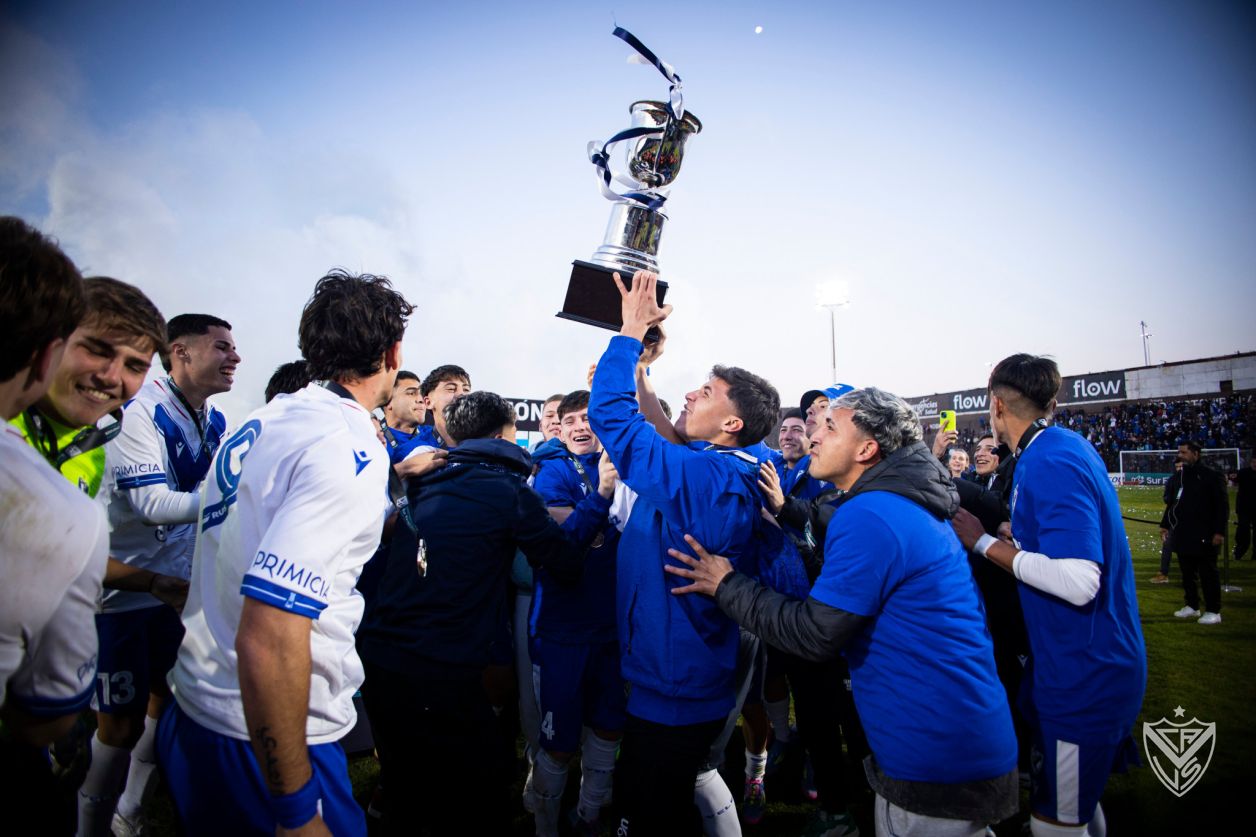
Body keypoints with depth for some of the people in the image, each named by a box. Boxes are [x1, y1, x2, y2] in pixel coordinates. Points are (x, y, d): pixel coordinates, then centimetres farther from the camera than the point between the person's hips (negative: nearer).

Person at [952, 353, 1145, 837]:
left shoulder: (1050, 463, -24)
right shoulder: (1068, 447, 6)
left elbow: (1079, 581, -32)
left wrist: (985, 543, -23)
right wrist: (1014, 540, 11)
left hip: (1083, 675, -10)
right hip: (1090, 665, 10)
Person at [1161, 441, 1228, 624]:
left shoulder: (1211, 476, -7)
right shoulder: (1177, 477, 12)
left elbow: (1222, 505, -9)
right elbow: (1171, 504, 19)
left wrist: (1219, 531, -14)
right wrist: (1165, 525, 14)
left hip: (1204, 537, -6)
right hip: (1182, 536, 7)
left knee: (1208, 573, 0)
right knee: (1187, 573, 12)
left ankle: (1213, 612, 7)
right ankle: (1192, 606, 22)